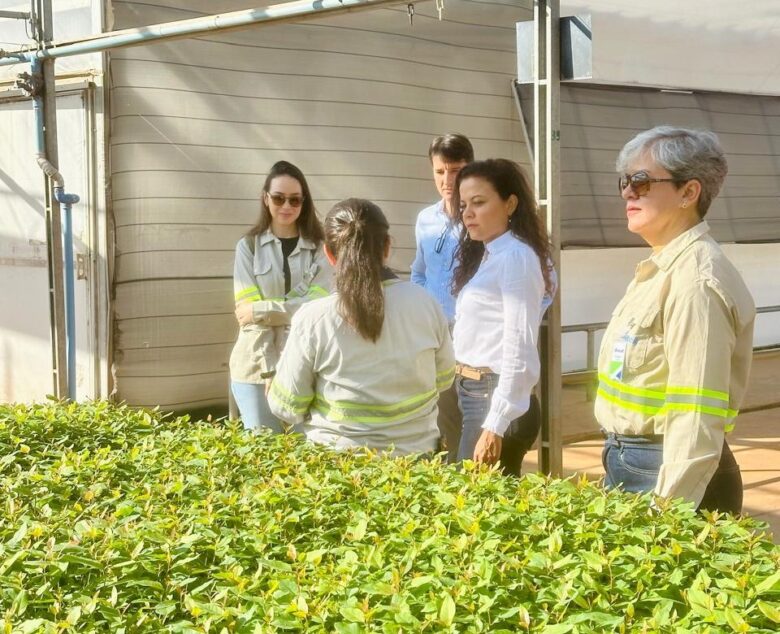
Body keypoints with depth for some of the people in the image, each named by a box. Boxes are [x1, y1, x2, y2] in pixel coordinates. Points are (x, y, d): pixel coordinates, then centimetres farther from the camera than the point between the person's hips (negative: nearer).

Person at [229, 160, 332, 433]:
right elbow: (247, 312, -4)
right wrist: (270, 371, -13)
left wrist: (262, 310, -16)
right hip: (256, 366, 0)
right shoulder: (248, 246, 4)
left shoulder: (319, 248, 4)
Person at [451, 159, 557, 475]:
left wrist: (494, 427, -21)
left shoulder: (516, 257, -14)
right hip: (475, 393, 9)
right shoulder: (486, 254, 14)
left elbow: (519, 350, -20)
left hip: (498, 399, -9)